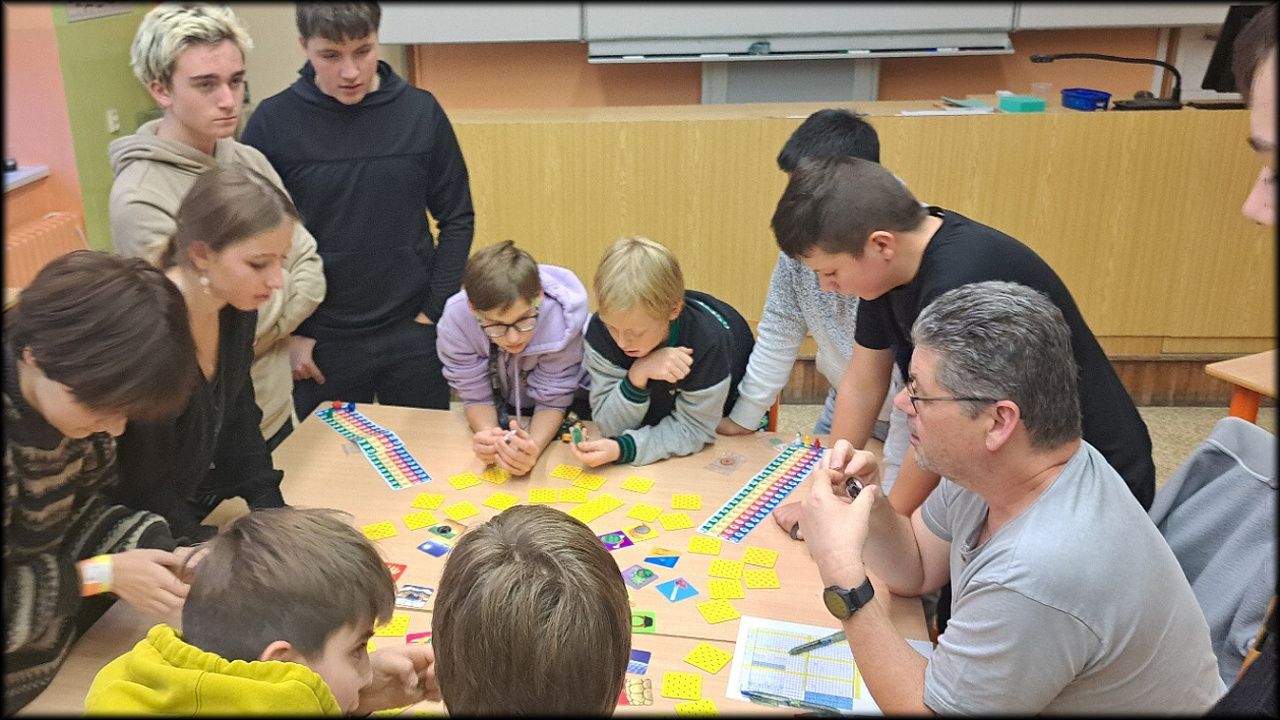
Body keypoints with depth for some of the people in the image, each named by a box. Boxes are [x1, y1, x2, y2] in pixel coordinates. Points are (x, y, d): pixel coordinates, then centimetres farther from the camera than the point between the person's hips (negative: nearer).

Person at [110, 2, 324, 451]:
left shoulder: (250, 161, -1)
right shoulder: (140, 200, -21)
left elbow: (309, 269, -1)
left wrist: (267, 320, -15)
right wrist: (280, 285, -8)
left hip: (278, 405, 6)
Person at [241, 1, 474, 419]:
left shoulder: (421, 112, -4)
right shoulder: (272, 123, -7)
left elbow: (457, 220, 2)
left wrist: (433, 311, -4)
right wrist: (286, 332, -5)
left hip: (411, 333, 1)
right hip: (321, 341, 0)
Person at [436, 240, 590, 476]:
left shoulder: (561, 319, -33)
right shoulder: (455, 320, -28)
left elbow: (552, 401, -20)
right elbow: (476, 395, -16)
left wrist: (533, 447, -40)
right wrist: (488, 435, -37)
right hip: (499, 412, 2)